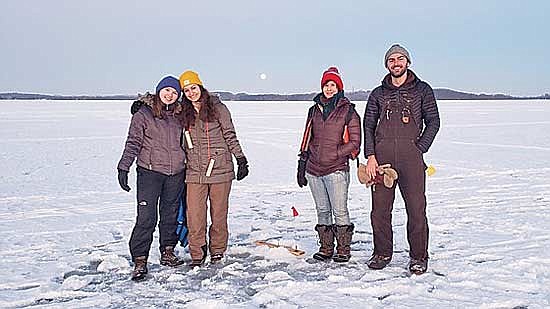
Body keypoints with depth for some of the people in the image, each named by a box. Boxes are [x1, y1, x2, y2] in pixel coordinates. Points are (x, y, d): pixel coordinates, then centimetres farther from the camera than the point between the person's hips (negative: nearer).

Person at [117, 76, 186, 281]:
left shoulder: (179, 115, 11)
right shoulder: (143, 114, -2)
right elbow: (133, 143, -3)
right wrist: (124, 168, -9)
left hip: (176, 173, 5)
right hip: (149, 172, -4)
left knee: (171, 214, 12)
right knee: (146, 217, -8)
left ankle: (168, 252, 25)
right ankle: (140, 261, -1)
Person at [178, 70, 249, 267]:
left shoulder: (217, 108, -1)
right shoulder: (184, 113, 11)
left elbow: (230, 136, 2)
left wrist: (241, 159, -2)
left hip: (220, 169, -3)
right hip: (194, 172, 3)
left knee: (219, 213, 7)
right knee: (194, 215, -2)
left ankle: (217, 251, 24)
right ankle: (197, 254, 12)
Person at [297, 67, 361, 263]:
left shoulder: (348, 110, -1)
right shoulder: (314, 110, 14)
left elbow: (355, 143, -1)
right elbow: (307, 140, 18)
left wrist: (335, 154, -11)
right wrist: (302, 164, 14)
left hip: (336, 169, -5)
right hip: (314, 169, 5)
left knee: (339, 211, -3)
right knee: (322, 210, 11)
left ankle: (344, 249, 11)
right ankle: (325, 248, 20)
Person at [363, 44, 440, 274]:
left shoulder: (422, 90, 11)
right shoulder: (378, 94, 16)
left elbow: (433, 122, 7)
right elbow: (368, 125, 12)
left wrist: (419, 149, -4)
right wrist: (370, 156, 0)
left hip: (411, 154, -2)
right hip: (381, 154, 2)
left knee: (416, 208, -3)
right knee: (380, 208, 4)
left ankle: (418, 257, 10)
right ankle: (382, 253, 18)